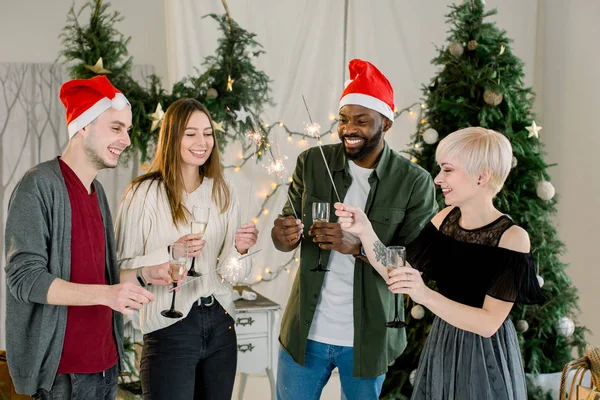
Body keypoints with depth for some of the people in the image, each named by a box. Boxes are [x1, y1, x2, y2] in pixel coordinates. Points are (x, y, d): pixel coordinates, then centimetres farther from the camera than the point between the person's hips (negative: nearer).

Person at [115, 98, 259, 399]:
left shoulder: (223, 193, 7)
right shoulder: (145, 192, -9)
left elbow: (228, 274, 8)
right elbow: (123, 266, -9)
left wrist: (239, 250, -13)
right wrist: (170, 254, -23)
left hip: (220, 325, 5)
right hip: (169, 329, -5)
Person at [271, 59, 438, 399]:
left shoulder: (415, 182, -10)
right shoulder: (312, 162, -2)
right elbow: (285, 241, 3)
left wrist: (358, 246, -28)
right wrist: (285, 234, -21)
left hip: (367, 339, -2)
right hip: (305, 332, 2)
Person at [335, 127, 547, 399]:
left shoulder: (512, 237, -18)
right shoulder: (447, 218, -1)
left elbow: (489, 323, -23)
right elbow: (397, 271, -2)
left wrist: (425, 296, -34)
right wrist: (364, 231, -16)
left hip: (486, 357, -5)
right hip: (441, 345, 5)